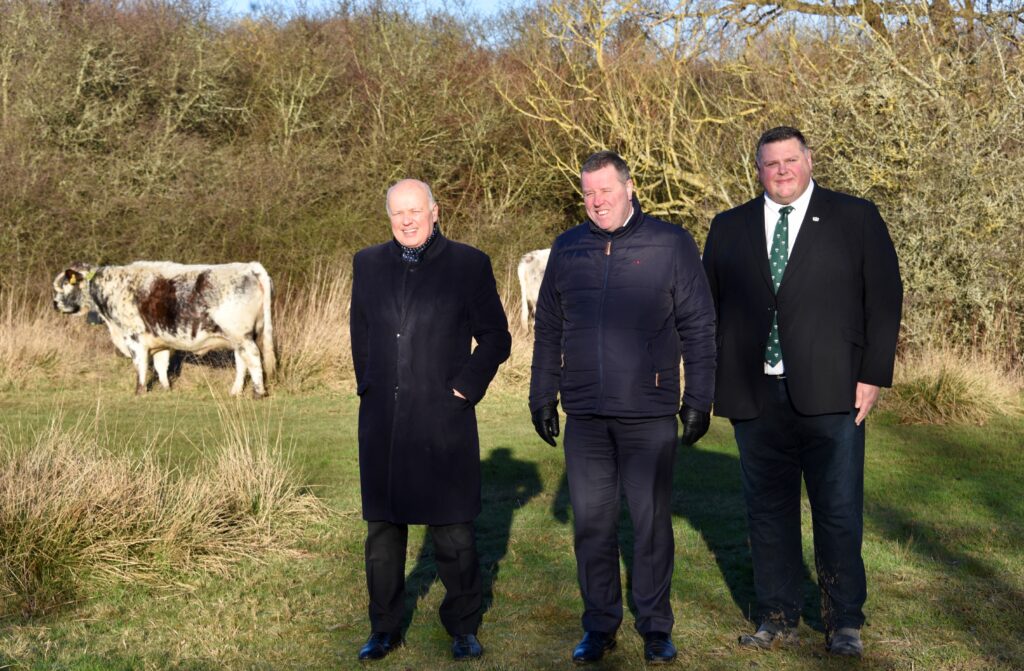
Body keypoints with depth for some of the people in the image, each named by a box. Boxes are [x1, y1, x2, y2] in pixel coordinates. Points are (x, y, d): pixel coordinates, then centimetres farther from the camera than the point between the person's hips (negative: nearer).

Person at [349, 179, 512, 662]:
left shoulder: (468, 264, 0)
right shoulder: (368, 264, 11)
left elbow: (495, 338, 3)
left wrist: (465, 389, -4)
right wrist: (368, 388, 12)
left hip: (442, 422, -3)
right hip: (381, 423, 3)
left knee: (454, 532, 1)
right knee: (382, 529, 9)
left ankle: (463, 627, 17)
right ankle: (384, 628, 22)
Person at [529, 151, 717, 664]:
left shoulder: (671, 244, 0)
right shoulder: (567, 249, 10)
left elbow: (698, 327, 1)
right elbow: (547, 329, 16)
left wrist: (698, 399, -2)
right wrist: (543, 396, 13)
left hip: (649, 414, -3)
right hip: (585, 415, 3)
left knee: (652, 523, 4)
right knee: (591, 523, 7)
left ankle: (655, 627, 17)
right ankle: (599, 625, 20)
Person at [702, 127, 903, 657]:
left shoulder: (856, 218, 5)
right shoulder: (728, 229, 12)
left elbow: (885, 297, 2)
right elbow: (708, 306, 13)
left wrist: (874, 374, -5)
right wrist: (712, 381, 5)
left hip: (831, 395, -2)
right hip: (754, 397, 3)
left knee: (839, 513, 3)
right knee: (768, 511, 9)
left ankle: (844, 622, 17)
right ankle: (778, 618, 21)